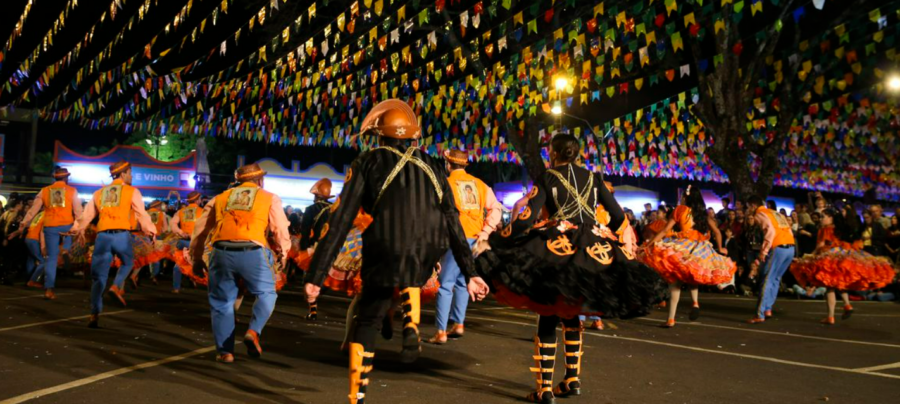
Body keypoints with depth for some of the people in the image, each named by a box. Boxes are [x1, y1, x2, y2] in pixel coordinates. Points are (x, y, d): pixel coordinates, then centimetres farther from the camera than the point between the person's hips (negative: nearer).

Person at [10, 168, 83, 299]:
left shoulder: (45, 191, 11)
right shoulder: (72, 190, 5)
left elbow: (33, 210, 9)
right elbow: (77, 211, -1)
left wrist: (22, 226, 12)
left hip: (50, 227, 2)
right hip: (66, 226, -2)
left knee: (51, 258, 7)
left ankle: (49, 289, 2)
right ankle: (66, 249, 4)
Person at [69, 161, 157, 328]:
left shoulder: (99, 193, 21)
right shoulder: (132, 191, 8)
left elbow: (87, 215, 21)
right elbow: (141, 214, 0)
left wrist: (78, 229, 32)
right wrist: (150, 231, 5)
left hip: (102, 236, 3)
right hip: (122, 235, -3)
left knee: (99, 277, 6)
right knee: (127, 263, 26)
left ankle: (94, 316, 3)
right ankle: (117, 287, 0)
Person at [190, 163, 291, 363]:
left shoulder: (220, 198, 22)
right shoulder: (270, 198, 14)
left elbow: (199, 230, 22)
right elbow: (281, 232, 9)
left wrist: (196, 258, 32)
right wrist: (282, 254, 26)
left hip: (222, 253, 2)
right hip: (253, 253, -2)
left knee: (222, 302, 16)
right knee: (266, 293, 18)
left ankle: (225, 351, 17)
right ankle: (253, 331, -3)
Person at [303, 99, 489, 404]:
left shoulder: (367, 162, 8)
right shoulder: (431, 167, 15)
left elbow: (340, 222, 2)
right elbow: (453, 224, 15)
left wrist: (316, 275, 4)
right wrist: (469, 273, 19)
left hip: (385, 255, -3)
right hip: (428, 258, 3)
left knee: (365, 327, 18)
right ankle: (411, 327, 13)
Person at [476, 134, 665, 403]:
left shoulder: (546, 179, 0)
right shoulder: (593, 178, 12)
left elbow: (526, 219, -11)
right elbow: (619, 218, 12)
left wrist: (497, 240, -1)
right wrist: (618, 245, 28)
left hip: (556, 250, -4)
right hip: (593, 252, 5)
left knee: (548, 318, 3)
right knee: (571, 315, 20)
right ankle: (573, 379, 22)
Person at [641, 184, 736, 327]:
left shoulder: (680, 209, 2)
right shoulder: (704, 213, 10)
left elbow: (664, 231, -3)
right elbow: (717, 232, 9)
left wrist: (648, 245, -1)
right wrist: (720, 249, 25)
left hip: (682, 247, -3)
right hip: (700, 250, 3)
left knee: (675, 281, 1)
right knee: (692, 276, 26)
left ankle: (671, 318, -5)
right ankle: (695, 302, -3)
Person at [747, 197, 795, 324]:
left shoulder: (760, 214, 2)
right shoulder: (775, 213, 25)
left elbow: (770, 231, -14)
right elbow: (789, 230, 20)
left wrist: (763, 252, -14)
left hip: (778, 248, -8)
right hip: (790, 247, 8)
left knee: (766, 280, -4)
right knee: (775, 279, 18)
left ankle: (760, 315, -6)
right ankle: (767, 309, 20)